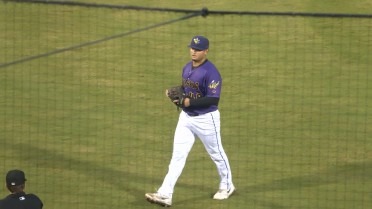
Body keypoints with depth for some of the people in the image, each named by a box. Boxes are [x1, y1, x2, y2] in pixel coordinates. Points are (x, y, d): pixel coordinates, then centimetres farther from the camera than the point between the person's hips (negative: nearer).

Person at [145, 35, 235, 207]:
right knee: (177, 155, -1)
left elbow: (214, 99, -24)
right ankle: (165, 195, -6)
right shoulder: (187, 68, 6)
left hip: (206, 118, -7)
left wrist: (189, 102, -28)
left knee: (216, 153, 12)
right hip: (186, 116, 7)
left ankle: (227, 186, 35)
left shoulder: (211, 72, -20)